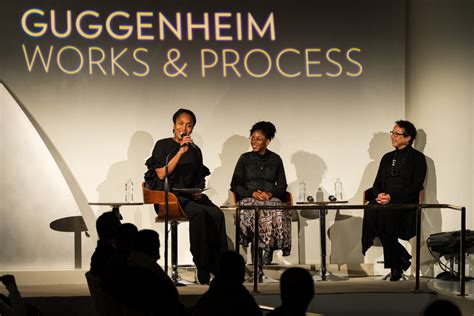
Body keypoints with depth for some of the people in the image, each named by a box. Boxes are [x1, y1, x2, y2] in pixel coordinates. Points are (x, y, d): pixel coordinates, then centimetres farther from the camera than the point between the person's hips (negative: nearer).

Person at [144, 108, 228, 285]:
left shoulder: (195, 151, 20)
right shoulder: (162, 145, 6)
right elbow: (161, 174, -7)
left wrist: (198, 191, 4)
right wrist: (180, 152, -11)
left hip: (190, 196, 5)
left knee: (217, 214, -27)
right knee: (199, 213, -35)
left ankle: (218, 267, -28)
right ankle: (202, 268, -35)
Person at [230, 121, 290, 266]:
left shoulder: (276, 159, 15)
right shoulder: (245, 159, 12)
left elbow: (282, 186, 14)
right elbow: (235, 185, 7)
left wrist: (270, 194, -8)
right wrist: (253, 193, -9)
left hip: (271, 199, 1)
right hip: (249, 199, -1)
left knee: (278, 212, -37)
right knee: (255, 213, -39)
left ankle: (268, 249, -32)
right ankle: (260, 248, -35)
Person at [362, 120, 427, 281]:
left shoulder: (417, 158, 5)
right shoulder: (387, 158, 24)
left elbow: (416, 186, -5)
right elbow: (377, 183, 20)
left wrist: (392, 196, -16)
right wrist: (379, 195, -5)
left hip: (405, 202, -5)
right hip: (384, 201, 5)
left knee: (385, 213, -36)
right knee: (370, 212, -29)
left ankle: (395, 265, -24)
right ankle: (401, 256, -17)